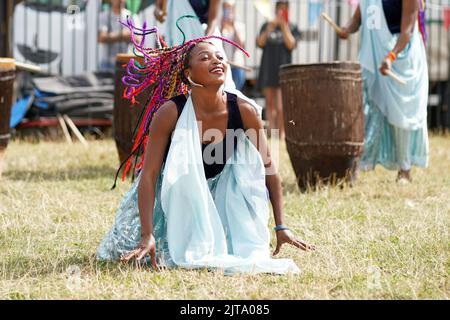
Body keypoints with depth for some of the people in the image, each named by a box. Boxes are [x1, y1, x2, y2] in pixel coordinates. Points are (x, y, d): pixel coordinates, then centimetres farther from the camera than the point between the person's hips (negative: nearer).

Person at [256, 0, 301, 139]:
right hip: (268, 69, 3)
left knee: (280, 106, -13)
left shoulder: (292, 28, 6)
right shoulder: (267, 26, 12)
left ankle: (282, 133, -7)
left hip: (283, 69, -3)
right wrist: (270, 28, -11)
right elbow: (260, 43, 1)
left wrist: (284, 26, -13)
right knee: (270, 104, 4)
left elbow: (291, 45, -8)